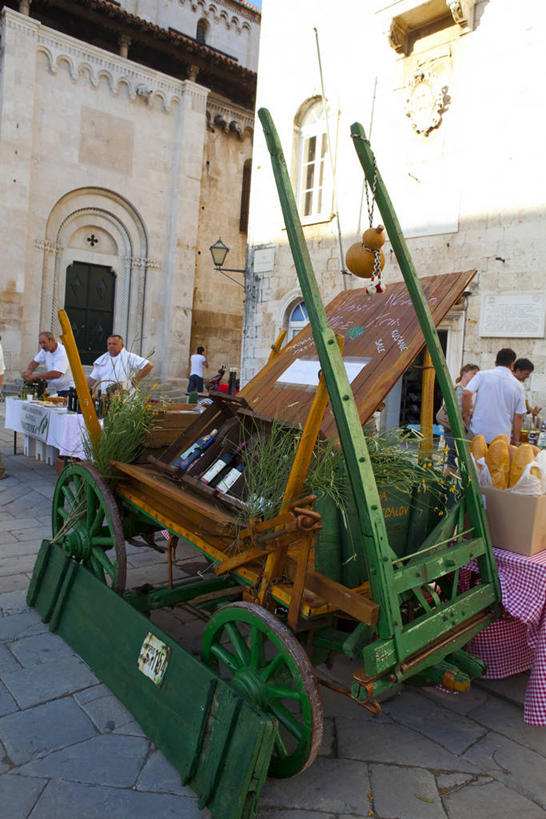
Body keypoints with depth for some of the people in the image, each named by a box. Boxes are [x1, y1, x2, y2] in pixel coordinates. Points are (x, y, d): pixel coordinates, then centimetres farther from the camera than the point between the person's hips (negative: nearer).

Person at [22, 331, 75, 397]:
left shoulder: (62, 353, -22)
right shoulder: (46, 350, 5)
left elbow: (56, 374, -31)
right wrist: (28, 371, -7)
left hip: (68, 389, -8)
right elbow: (35, 362, 16)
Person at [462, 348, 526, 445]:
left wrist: (466, 415, 2)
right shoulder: (517, 386, 6)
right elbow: (519, 416, 6)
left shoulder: (482, 375, 1)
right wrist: (515, 440, 15)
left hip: (477, 433, -1)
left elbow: (466, 394, -12)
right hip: (502, 438, 1)